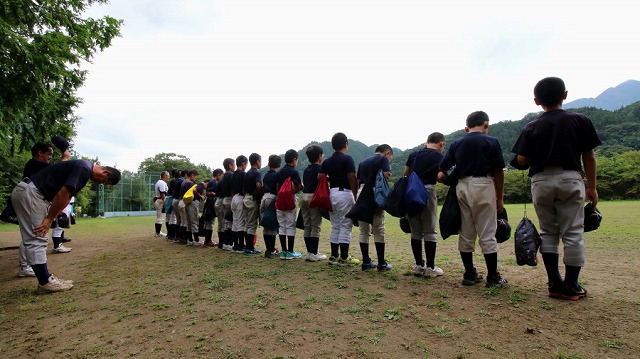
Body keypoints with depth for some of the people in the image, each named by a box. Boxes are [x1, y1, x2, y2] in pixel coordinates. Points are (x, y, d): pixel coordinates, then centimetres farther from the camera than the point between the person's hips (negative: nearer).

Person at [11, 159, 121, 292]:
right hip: (29, 192, -11)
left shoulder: (84, 169, 14)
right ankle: (45, 282, -1)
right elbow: (62, 194, -21)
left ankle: (45, 278, 15)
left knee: (37, 239, 10)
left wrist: (50, 219, 7)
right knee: (36, 239, -7)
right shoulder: (84, 168, -18)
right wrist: (49, 219, -13)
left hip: (26, 192, 11)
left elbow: (67, 197, 14)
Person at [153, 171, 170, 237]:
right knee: (160, 217, -6)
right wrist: (165, 203, -23)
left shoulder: (159, 182, 18)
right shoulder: (162, 183, -14)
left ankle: (158, 232, 20)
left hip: (156, 200, 11)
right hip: (161, 201, -11)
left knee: (159, 217, 14)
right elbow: (162, 194, -21)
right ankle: (158, 232, -3)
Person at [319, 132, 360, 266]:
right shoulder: (347, 159, -8)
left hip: (332, 193, 6)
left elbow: (320, 177, 4)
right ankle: (344, 258, 4)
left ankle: (334, 256, 17)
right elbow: (352, 178, -13)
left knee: (335, 226, 13)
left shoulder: (327, 161, 11)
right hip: (345, 193, -6)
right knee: (345, 226, 0)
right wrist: (355, 195, -6)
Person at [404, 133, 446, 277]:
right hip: (427, 191, -4)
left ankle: (419, 265, 16)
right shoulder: (439, 156, 1)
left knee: (415, 231, 11)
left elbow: (405, 175, 15)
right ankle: (430, 267, 8)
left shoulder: (413, 154, 13)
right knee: (430, 231, 5)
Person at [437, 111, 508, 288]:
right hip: (483, 186, -4)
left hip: (462, 186, 4)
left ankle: (469, 274, 18)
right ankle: (492, 277, 10)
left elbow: (441, 172, 2)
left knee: (466, 233, 10)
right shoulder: (491, 142, -2)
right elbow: (498, 172, -2)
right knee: (487, 233, 3)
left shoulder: (456, 143, 8)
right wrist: (500, 198, 3)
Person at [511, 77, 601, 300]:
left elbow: (521, 160, -3)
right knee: (572, 233, 5)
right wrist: (592, 186, 9)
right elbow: (589, 157, 3)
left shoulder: (531, 127, 3)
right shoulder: (580, 120, 3)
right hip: (570, 179, -1)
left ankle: (555, 284, 11)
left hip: (541, 181, 1)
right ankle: (571, 286, 8)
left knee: (548, 232, 10)